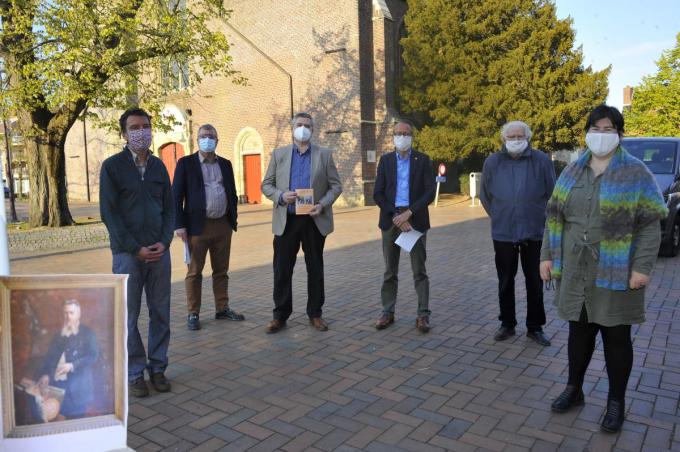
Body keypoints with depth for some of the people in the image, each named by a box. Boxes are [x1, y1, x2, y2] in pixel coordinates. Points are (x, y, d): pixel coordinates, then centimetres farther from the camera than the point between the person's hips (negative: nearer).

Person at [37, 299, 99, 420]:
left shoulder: (88, 333, 3)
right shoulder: (58, 334, 16)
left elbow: (93, 356, -6)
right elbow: (50, 356, 8)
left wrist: (72, 365, -17)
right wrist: (45, 374, -8)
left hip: (77, 385, -3)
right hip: (57, 382, 4)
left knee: (77, 421, -1)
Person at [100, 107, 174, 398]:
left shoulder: (158, 166, 11)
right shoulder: (112, 166, -1)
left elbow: (169, 208, 11)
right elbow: (108, 212, -6)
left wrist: (164, 242, -4)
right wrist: (136, 248, -11)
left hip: (159, 251, 4)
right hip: (127, 253, -3)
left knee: (161, 313, 8)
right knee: (128, 316, 4)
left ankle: (157, 368, 20)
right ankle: (134, 373, 15)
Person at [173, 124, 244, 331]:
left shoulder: (225, 164, 12)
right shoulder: (185, 163, 0)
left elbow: (232, 193, 15)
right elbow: (176, 196, -4)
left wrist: (233, 220, 9)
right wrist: (179, 225, -11)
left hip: (223, 225, 4)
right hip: (198, 225, -4)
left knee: (221, 270, 12)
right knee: (194, 271, 4)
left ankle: (222, 309, 23)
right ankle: (193, 314, 13)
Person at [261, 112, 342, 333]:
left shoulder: (324, 155, 6)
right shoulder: (278, 154, 8)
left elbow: (336, 185, 4)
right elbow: (266, 185, 8)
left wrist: (322, 204, -12)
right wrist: (280, 196, -12)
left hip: (314, 220, 0)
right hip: (286, 221, 1)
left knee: (315, 269, 8)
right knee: (282, 270, 3)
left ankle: (315, 313, 20)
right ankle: (280, 315, 16)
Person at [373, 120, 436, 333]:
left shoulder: (423, 160, 2)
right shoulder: (385, 160, 7)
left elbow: (430, 192, -5)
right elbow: (378, 193, 1)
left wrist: (409, 213, -16)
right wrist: (395, 216, -11)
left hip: (415, 219, -2)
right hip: (390, 219, 2)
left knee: (419, 270, 2)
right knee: (390, 270, 8)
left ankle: (423, 314, 9)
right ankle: (388, 312, 17)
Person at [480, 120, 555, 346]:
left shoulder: (542, 160, -4)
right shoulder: (492, 162, 1)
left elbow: (551, 193, 4)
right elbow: (485, 195, 11)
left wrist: (539, 216, 6)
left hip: (534, 232, -1)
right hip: (503, 233, 1)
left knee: (535, 282, 7)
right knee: (505, 281, 11)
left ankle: (535, 327, 21)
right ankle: (507, 324, 25)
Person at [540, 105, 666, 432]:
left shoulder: (635, 173, -4)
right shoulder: (572, 172, 8)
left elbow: (649, 225, -8)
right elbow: (554, 217, 9)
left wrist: (642, 267, -15)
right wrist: (547, 256, 4)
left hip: (616, 272, -3)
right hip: (576, 270, 4)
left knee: (616, 336, 7)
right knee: (579, 331, 15)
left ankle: (616, 402, 23)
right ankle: (573, 389, 31)